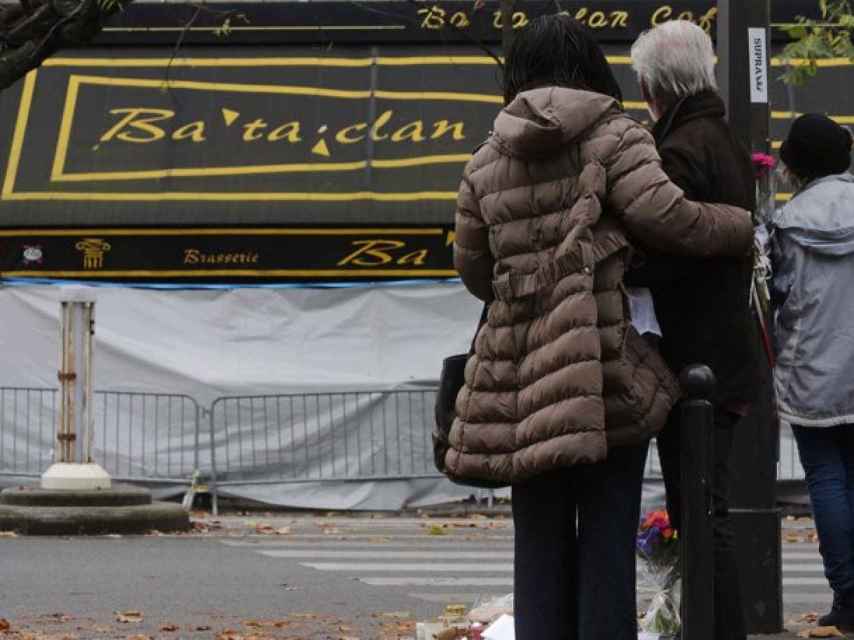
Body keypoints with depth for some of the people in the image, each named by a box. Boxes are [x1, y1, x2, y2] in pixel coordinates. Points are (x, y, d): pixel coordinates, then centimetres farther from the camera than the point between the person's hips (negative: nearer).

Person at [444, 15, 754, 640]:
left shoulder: (487, 161, 12)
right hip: (607, 368, -4)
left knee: (541, 542, 10)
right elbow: (665, 215, -13)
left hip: (520, 376, 4)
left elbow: (473, 268, 17)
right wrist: (740, 227, 3)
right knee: (608, 536, 1)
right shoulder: (614, 137, -1)